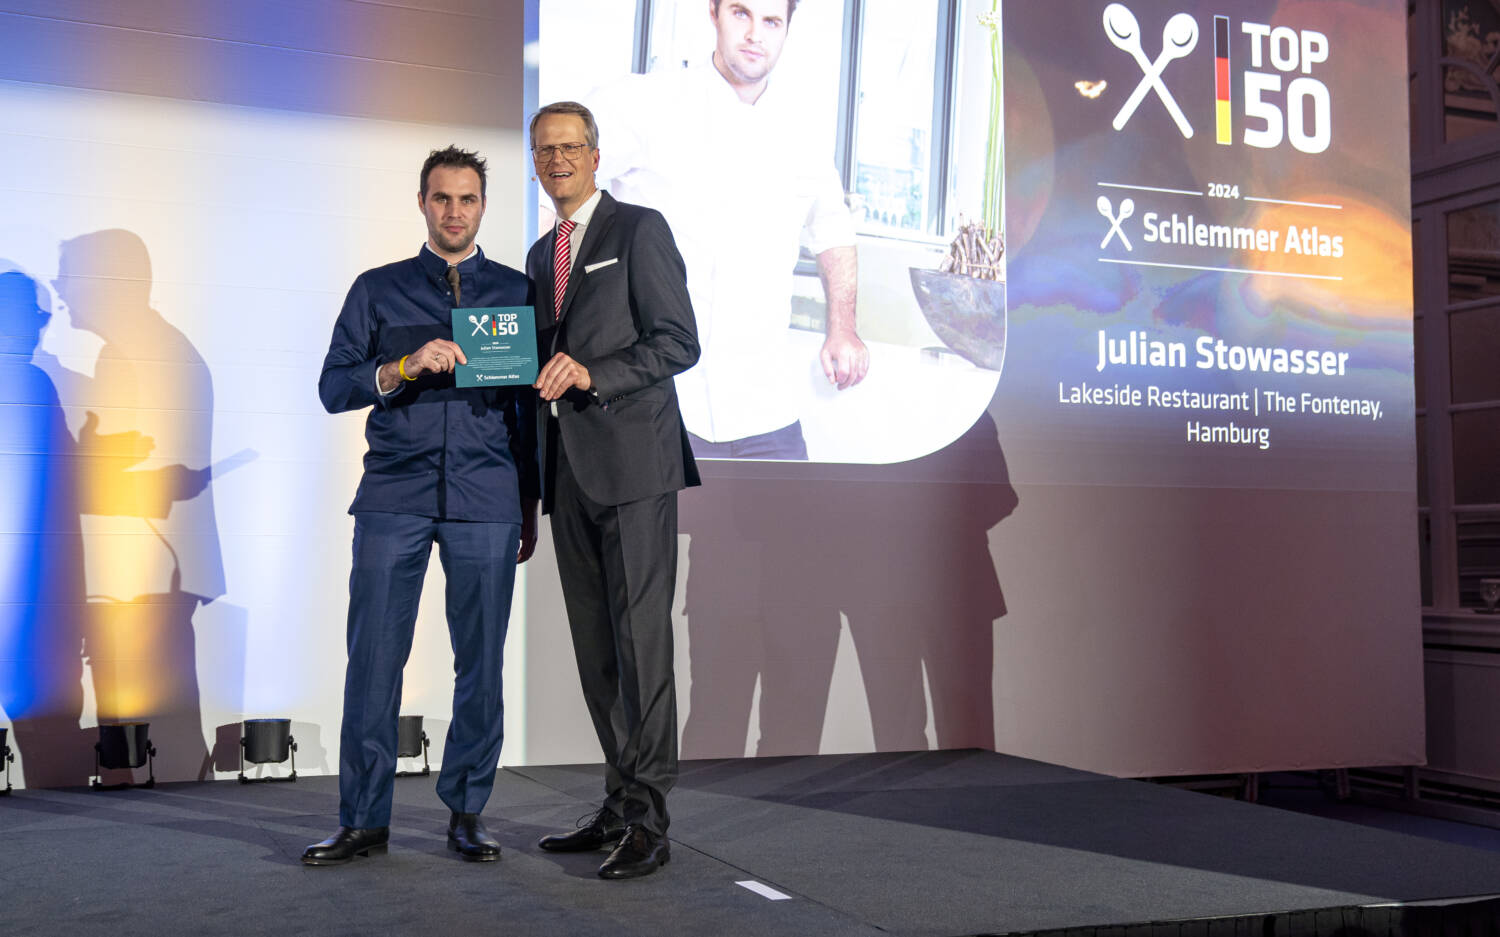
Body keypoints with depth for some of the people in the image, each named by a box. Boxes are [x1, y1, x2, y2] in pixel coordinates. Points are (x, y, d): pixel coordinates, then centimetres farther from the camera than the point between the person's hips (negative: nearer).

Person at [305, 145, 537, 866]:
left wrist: (531, 505, 12)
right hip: (394, 496, 0)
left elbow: (531, 405, 15)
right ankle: (364, 819, 8)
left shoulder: (517, 291, 14)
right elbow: (333, 387, 6)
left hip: (486, 501, 0)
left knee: (481, 663, 1)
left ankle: (466, 813, 13)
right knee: (373, 658, -2)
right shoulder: (378, 289, 13)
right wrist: (403, 367, -12)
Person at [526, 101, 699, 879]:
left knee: (640, 636, -8)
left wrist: (593, 373, -18)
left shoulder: (639, 230, 0)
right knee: (594, 646, 9)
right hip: (569, 468, 7)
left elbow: (680, 343, -8)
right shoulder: (541, 255, 22)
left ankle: (647, 821, -3)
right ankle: (620, 804, 18)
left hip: (632, 461, -7)